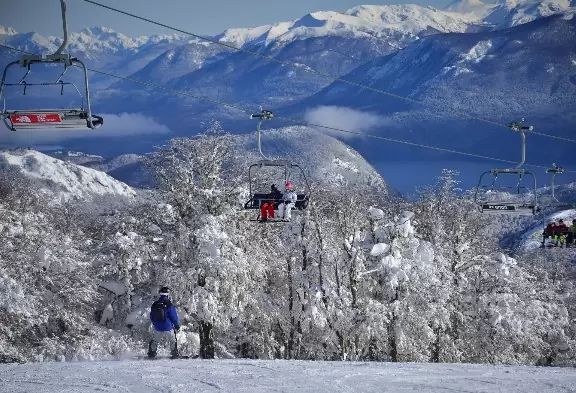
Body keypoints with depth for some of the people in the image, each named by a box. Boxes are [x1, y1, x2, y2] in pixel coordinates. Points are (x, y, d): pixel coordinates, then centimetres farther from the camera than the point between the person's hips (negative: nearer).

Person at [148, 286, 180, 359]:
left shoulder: (154, 305, -2)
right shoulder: (169, 305, -17)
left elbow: (152, 317, 10)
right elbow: (174, 316, -10)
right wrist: (176, 325, 6)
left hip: (157, 328, 3)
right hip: (168, 328, -3)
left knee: (154, 341, 22)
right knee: (173, 341, 16)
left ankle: (151, 353, 23)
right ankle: (174, 353, 15)